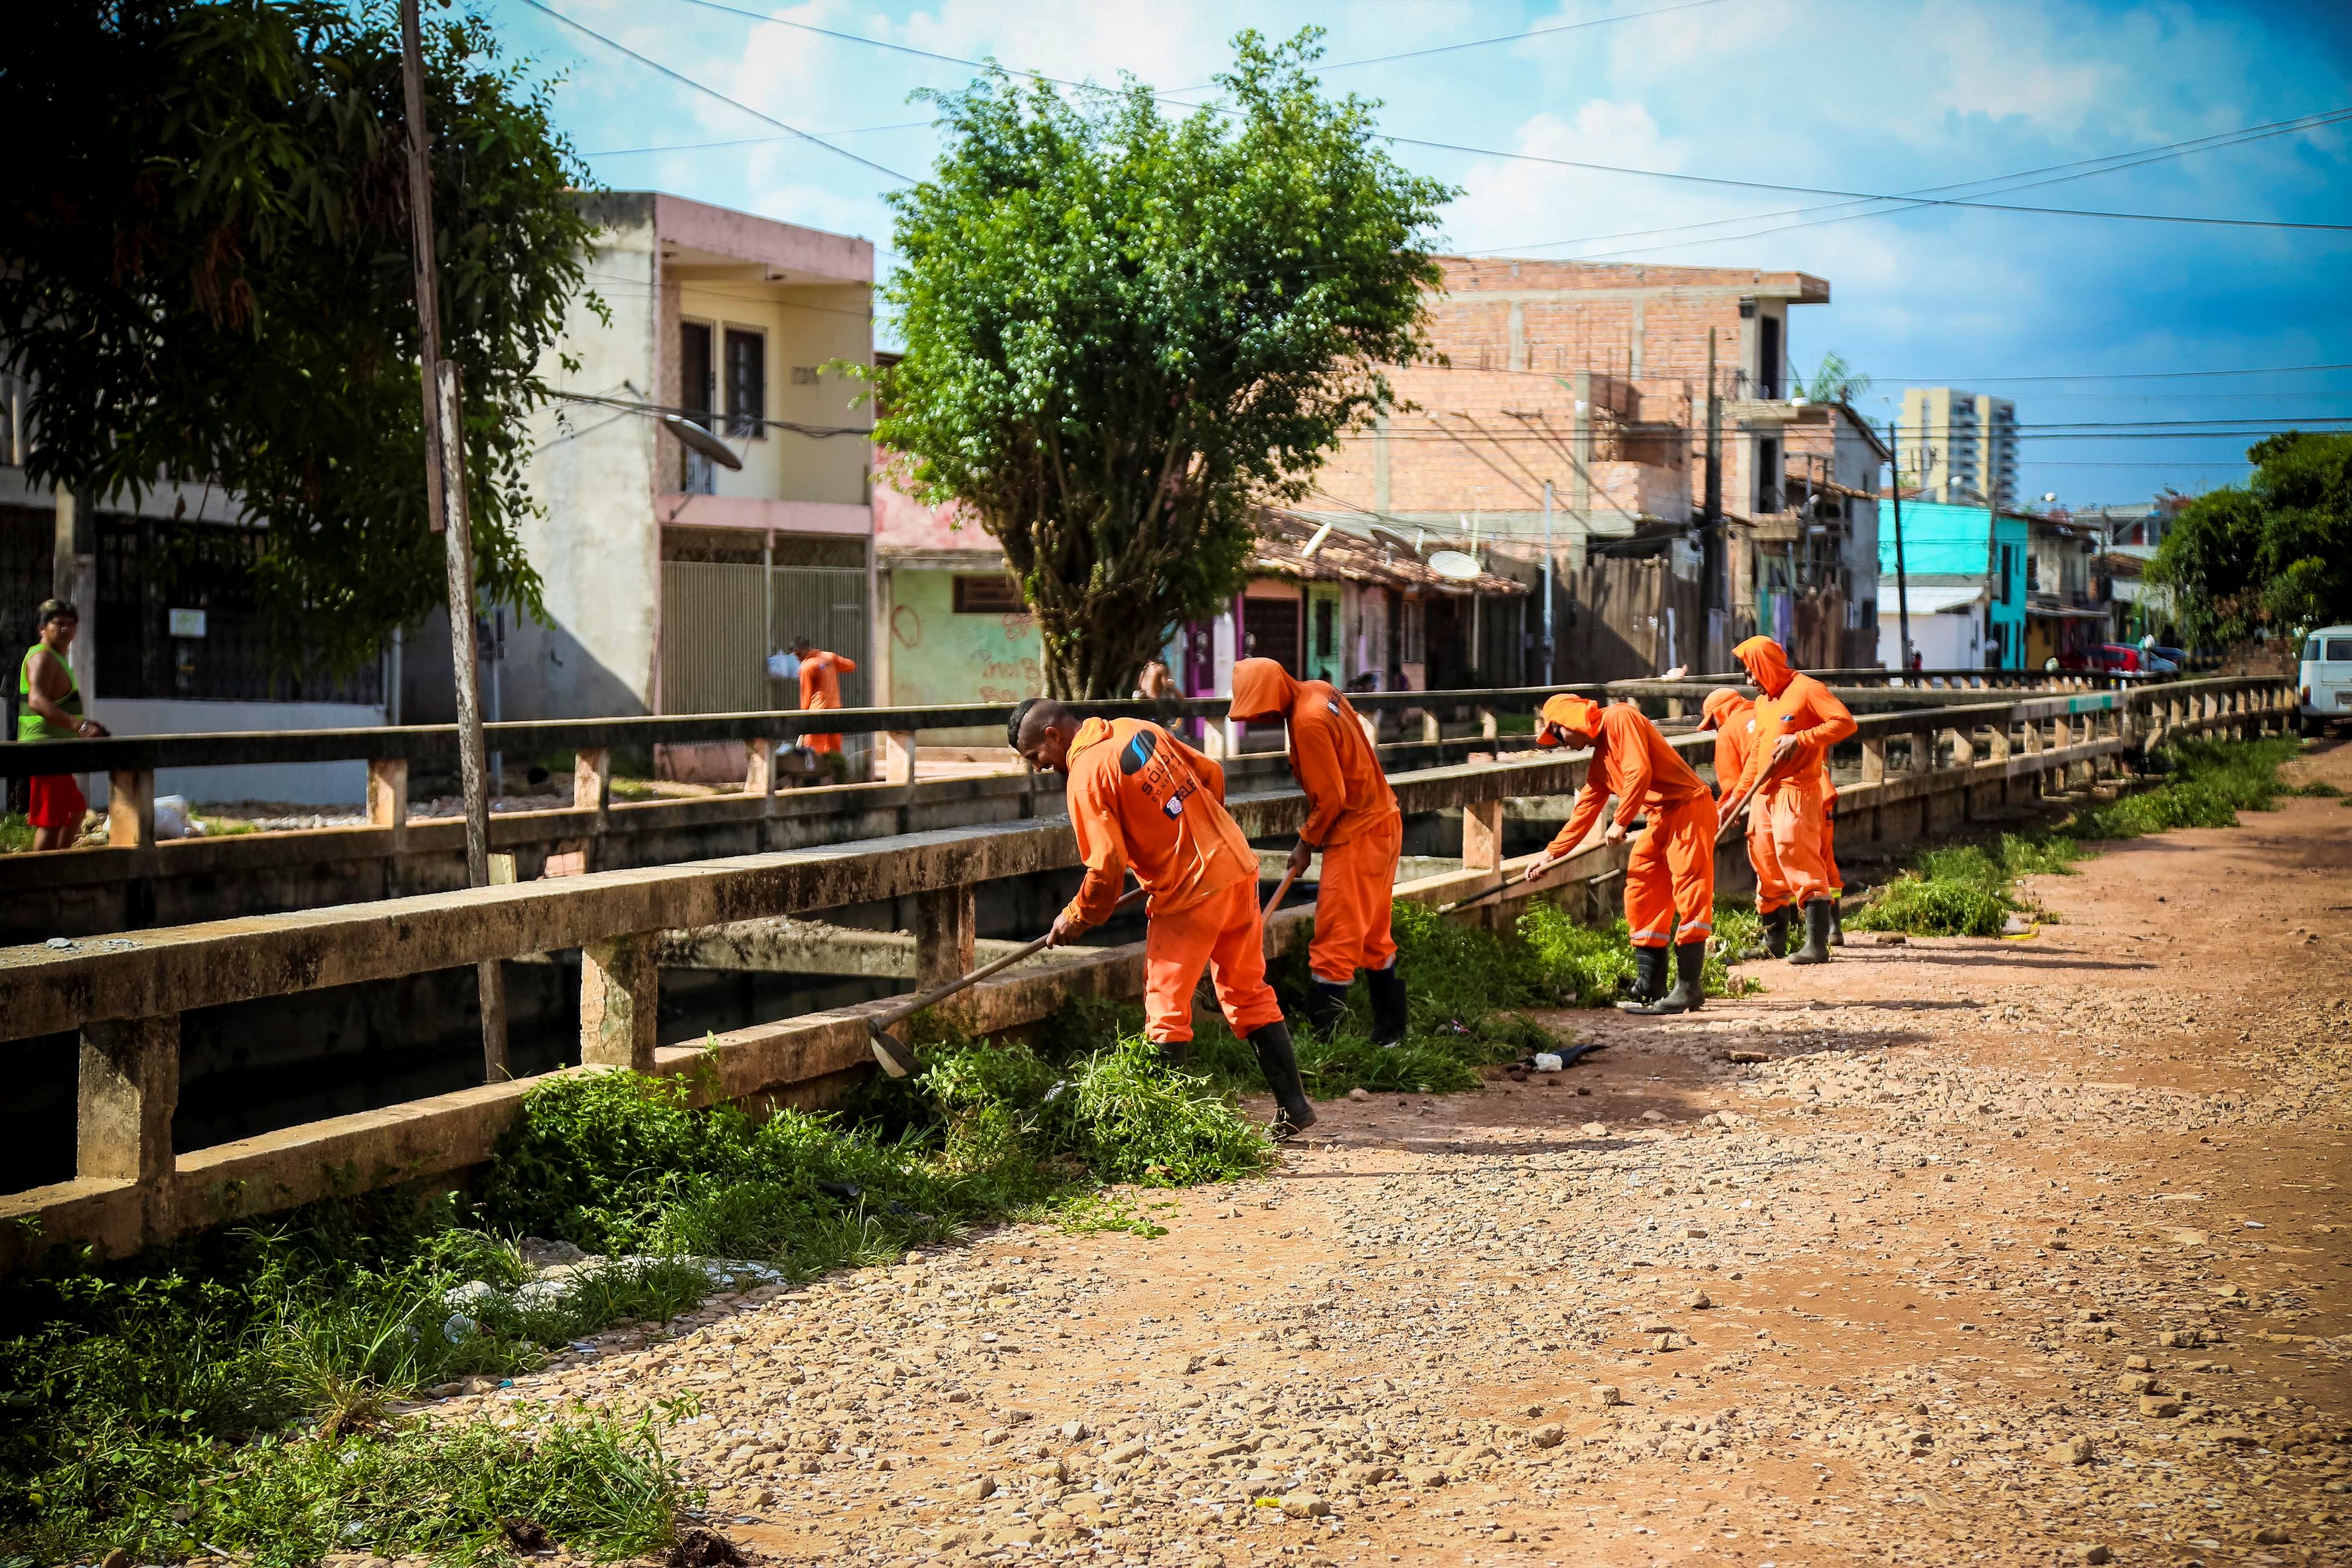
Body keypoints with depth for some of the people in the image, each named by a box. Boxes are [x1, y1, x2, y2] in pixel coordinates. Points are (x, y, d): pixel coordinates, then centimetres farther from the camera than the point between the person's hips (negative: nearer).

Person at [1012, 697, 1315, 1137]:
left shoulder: (1086, 775, -13)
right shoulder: (1139, 729, 10)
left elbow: (1107, 869, -15)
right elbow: (1211, 775, 16)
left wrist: (1074, 920, 1)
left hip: (1189, 894, -8)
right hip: (1238, 868, 8)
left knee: (1166, 1011, 1)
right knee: (1249, 994, 17)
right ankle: (1294, 1106, 21)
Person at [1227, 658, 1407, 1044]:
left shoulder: (1308, 722, -23)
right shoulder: (1319, 691, 5)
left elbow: (1330, 798, -20)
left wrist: (1307, 843, -6)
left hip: (1358, 834, -10)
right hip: (1381, 822, 10)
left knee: (1335, 941, -6)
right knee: (1372, 936, 17)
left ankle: (1321, 1036, -4)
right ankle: (1390, 1031, 24)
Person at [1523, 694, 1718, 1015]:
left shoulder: (1619, 718, -9)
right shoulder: (1599, 762, 18)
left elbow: (1639, 771, -20)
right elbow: (1584, 811, 24)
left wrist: (1620, 822, -15)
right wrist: (1551, 855, 25)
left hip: (1689, 807, -10)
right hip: (1661, 818, 10)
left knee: (1690, 893, -12)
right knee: (1641, 893, 8)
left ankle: (1689, 988, -16)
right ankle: (1650, 987, 11)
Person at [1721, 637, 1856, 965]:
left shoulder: (1807, 689, -6)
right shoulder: (1762, 703, 20)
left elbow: (1845, 723, -16)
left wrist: (1801, 739, -21)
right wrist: (1738, 797, 20)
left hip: (1796, 791, -9)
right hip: (1766, 794, 9)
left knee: (1799, 862, -17)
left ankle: (1817, 944, -20)